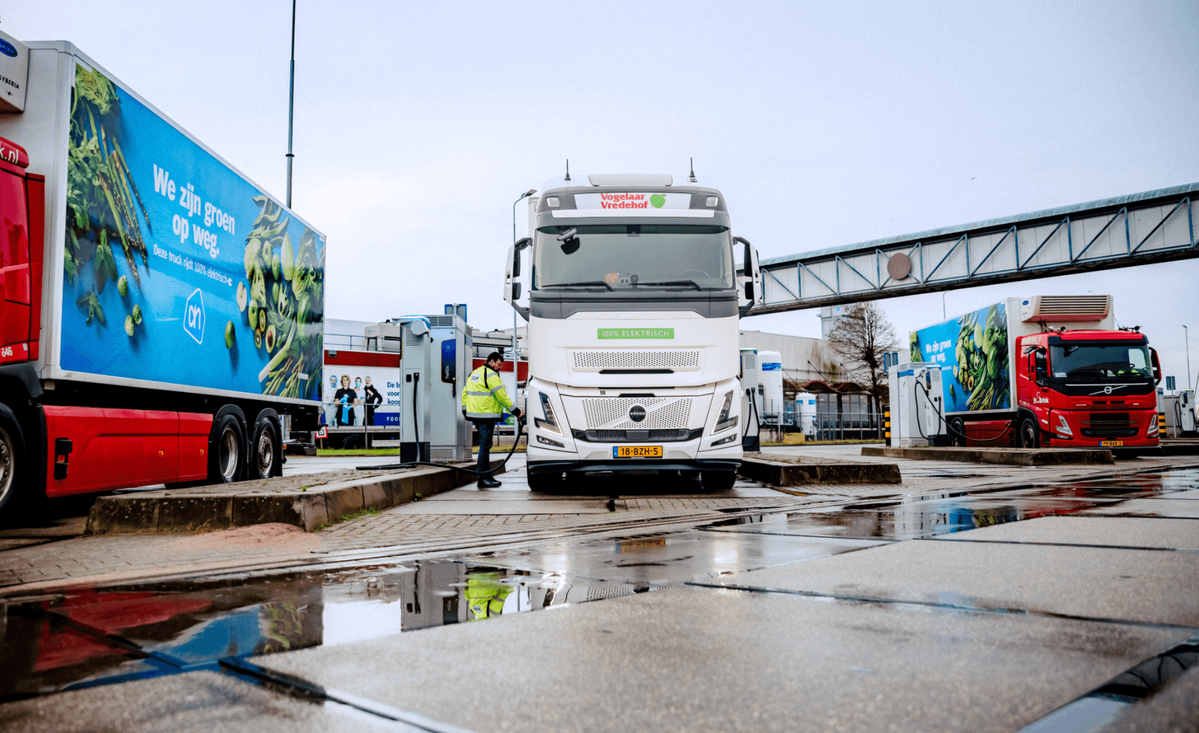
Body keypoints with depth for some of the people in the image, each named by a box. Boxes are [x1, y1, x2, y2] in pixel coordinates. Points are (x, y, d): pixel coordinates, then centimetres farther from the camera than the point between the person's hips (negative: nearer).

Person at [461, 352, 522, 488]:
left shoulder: (474, 373, 18)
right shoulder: (491, 375, -11)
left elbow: (465, 392, 22)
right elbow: (501, 395, -14)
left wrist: (464, 409, 26)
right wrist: (515, 411, -9)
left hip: (474, 414, 9)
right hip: (486, 415, -9)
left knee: (484, 444, 15)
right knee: (485, 445, -8)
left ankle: (486, 475, 18)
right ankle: (483, 478, -8)